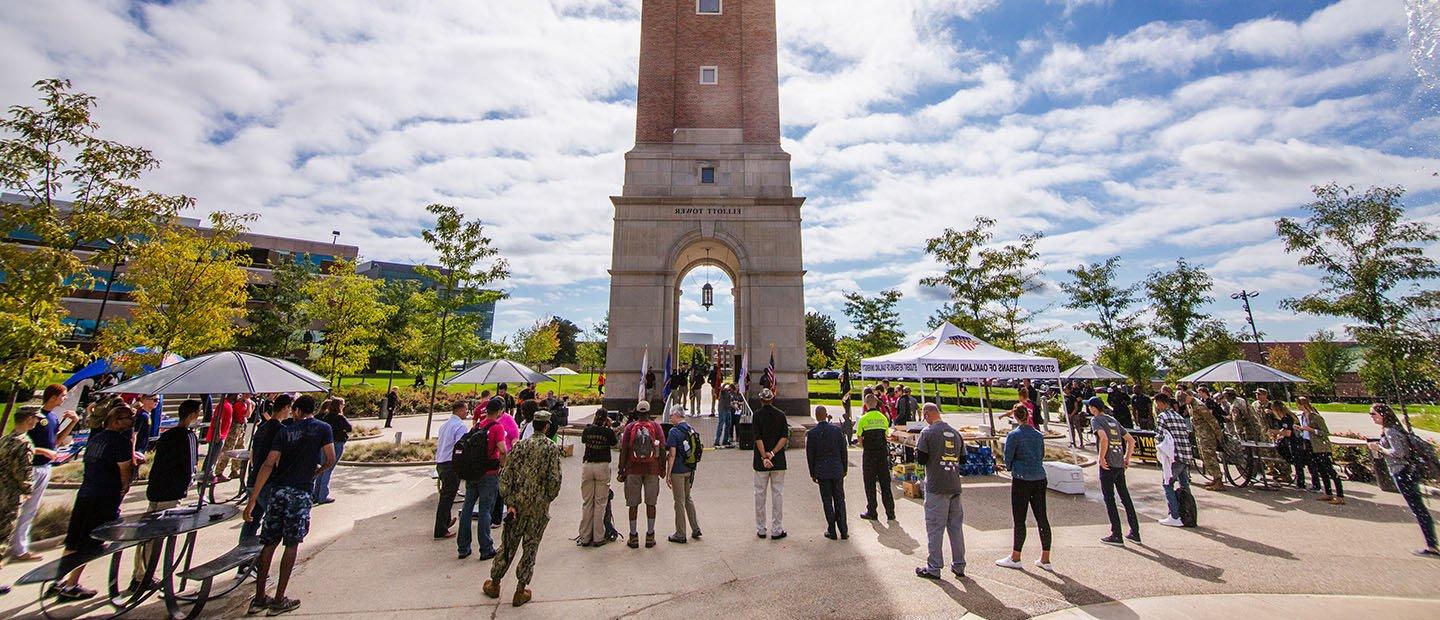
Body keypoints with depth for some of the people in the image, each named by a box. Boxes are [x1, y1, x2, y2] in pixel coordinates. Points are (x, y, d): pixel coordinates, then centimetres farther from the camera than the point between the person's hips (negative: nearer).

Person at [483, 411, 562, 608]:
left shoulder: (520, 445, -1)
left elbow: (506, 476, -3)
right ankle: (520, 592, 20)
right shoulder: (552, 448, -10)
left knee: (508, 544, 19)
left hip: (518, 503, 3)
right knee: (530, 548, 10)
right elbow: (555, 479, -13)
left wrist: (510, 502, 0)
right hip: (539, 507, -3)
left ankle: (494, 584, 34)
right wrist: (547, 500, 4)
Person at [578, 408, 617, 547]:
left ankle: (585, 537, 16)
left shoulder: (587, 430, -1)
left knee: (586, 502, 10)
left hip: (587, 465, 2)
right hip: (602, 466, -2)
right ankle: (598, 538, 10)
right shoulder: (609, 432, -8)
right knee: (600, 503, 5)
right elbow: (614, 445, 10)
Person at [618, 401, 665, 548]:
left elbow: (623, 451, -3)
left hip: (633, 470, 0)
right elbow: (662, 449, -2)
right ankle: (650, 536, 15)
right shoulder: (656, 427, 0)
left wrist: (621, 471, 4)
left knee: (633, 504, 9)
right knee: (651, 503, 9)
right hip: (652, 470, 0)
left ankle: (633, 537, 15)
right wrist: (663, 468, 8)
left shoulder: (629, 427, -1)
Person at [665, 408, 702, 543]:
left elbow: (672, 454, -18)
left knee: (679, 501, 5)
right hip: (690, 469, 7)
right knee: (688, 498, 21)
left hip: (678, 471, -7)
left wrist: (668, 474, -12)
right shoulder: (691, 429, 5)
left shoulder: (674, 431, -16)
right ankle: (695, 528, 23)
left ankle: (680, 535, 16)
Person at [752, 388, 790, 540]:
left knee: (760, 493, 9)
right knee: (777, 493, 8)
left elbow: (758, 438, -12)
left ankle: (760, 530, 18)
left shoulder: (757, 414, -5)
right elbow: (785, 438, -6)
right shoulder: (781, 414, 1)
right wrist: (772, 453, -10)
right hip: (778, 461, 1)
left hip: (760, 460, -1)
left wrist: (764, 457, -12)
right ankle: (777, 530, 12)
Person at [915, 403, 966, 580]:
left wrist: (916, 450, 6)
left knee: (934, 527, 3)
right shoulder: (956, 433, 5)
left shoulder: (927, 432, -12)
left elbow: (921, 459, -13)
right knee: (956, 526, 15)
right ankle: (959, 566, 24)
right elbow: (962, 460, 13)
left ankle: (934, 568, 11)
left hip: (936, 487, -6)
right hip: (955, 486, 6)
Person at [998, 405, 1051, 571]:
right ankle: (1045, 559, 18)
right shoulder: (1039, 435, 6)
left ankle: (1015, 558, 11)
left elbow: (1008, 459, -7)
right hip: (1039, 479, 6)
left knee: (1019, 520, 2)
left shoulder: (1013, 435, -10)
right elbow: (1042, 456, 14)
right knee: (1042, 518, 11)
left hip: (1021, 480, -6)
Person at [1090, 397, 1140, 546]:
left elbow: (1104, 439, -23)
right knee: (1126, 498, 16)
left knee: (1109, 500, 1)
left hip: (1108, 466, -7)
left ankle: (1116, 536, 5)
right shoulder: (1113, 420, 14)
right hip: (1120, 465, 7)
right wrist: (1127, 458, 19)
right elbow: (1131, 440, 17)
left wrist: (1101, 458, -14)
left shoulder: (1096, 420, -8)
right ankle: (1135, 533, 24)